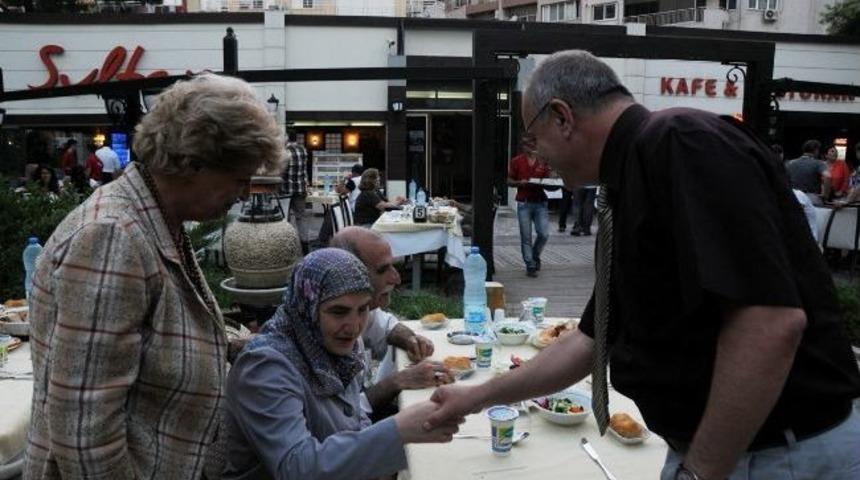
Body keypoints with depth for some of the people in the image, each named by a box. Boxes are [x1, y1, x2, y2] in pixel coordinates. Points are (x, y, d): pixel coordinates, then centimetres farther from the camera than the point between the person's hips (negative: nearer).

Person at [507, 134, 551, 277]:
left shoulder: (542, 162, 8)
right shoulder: (517, 161, 3)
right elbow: (509, 181, 6)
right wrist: (520, 183, -13)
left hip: (540, 202, 2)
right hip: (524, 202, -2)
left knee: (544, 233, -4)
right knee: (526, 237, 0)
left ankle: (535, 256, 24)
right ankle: (530, 265, 11)